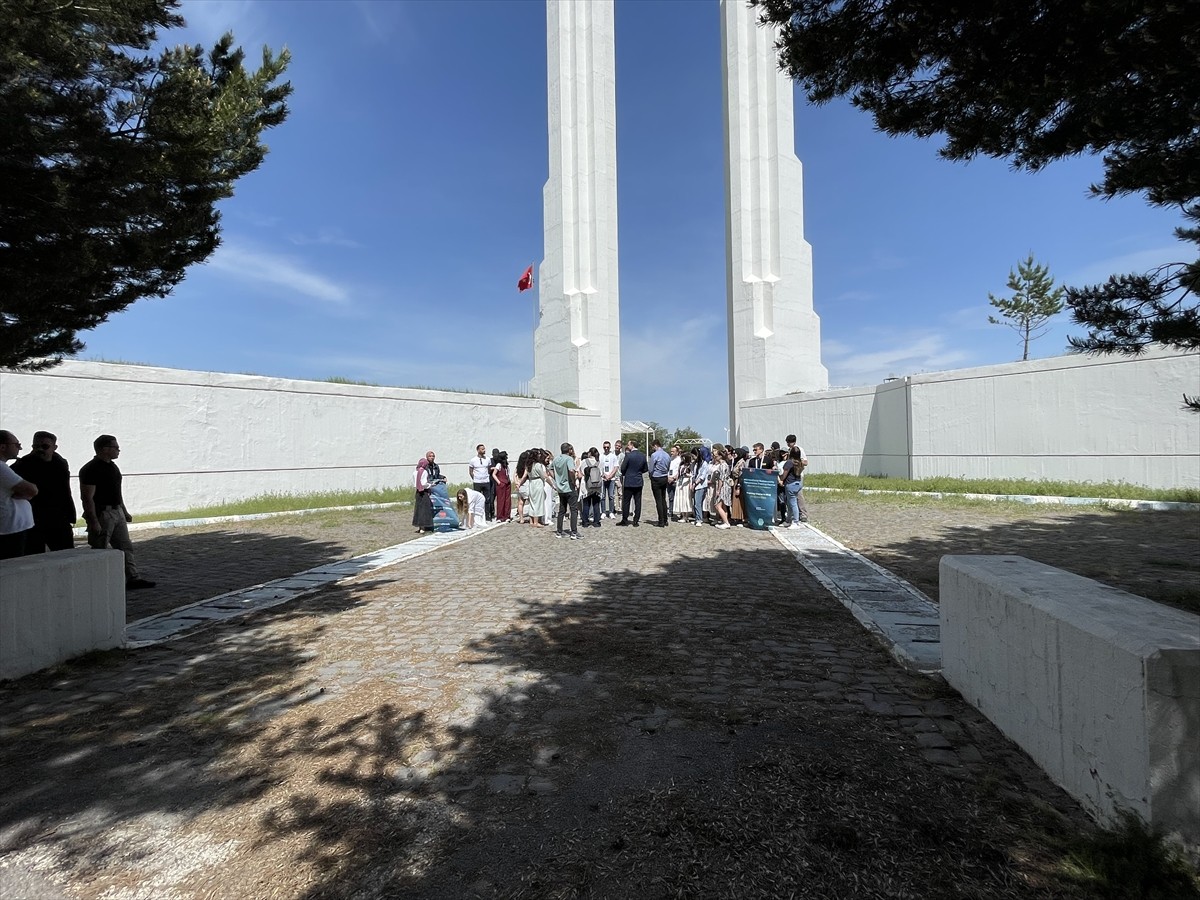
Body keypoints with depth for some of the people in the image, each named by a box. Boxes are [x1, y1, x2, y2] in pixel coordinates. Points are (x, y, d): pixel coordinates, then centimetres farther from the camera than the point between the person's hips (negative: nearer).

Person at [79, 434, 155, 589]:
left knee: (125, 547, 9)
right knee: (99, 551, 1)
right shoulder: (90, 469, -16)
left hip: (117, 512, 9)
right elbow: (87, 498, -19)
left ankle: (133, 578, 12)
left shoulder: (112, 466, 12)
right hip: (101, 514, -9)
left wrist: (125, 512, 21)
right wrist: (93, 522, -23)